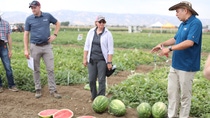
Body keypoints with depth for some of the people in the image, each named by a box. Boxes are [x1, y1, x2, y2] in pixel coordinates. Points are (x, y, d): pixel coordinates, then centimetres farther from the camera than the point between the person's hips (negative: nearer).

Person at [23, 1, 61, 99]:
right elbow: (26, 34, 0)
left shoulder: (48, 16, 1)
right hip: (35, 47, 0)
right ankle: (38, 89, 20)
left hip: (47, 46, 0)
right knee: (36, 70, 7)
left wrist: (55, 35, 4)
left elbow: (57, 24, 17)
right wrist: (26, 50, -5)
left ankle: (53, 90, 8)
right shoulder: (29, 19, -1)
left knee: (50, 69, 0)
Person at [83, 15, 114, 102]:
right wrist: (85, 58, 5)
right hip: (92, 60, 3)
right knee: (91, 80, 7)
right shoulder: (91, 32, 6)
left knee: (101, 80, -1)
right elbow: (87, 46, 10)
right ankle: (93, 97, 25)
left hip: (102, 60, -3)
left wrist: (109, 62, -10)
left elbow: (110, 49, -5)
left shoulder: (108, 34, -4)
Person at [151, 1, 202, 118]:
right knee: (172, 92, 12)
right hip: (175, 65, 9)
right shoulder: (182, 24, 12)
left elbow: (189, 42, -27)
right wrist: (162, 44, 13)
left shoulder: (195, 23, -15)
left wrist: (170, 49, -26)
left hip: (186, 67, -9)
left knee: (185, 95, 5)